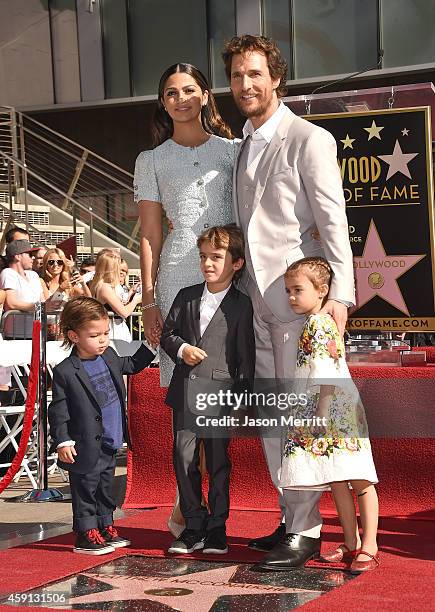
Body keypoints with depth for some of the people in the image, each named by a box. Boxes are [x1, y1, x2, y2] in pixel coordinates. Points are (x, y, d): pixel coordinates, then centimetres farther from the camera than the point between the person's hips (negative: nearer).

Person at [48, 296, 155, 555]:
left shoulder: (109, 357, 5)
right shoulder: (65, 372, -17)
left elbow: (132, 365, 26)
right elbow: (58, 410, -14)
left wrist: (151, 346, 17)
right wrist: (62, 441, -17)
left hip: (110, 445, 7)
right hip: (86, 447, -7)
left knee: (106, 488, 18)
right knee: (86, 489, 2)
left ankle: (106, 527, 30)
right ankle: (86, 535, 11)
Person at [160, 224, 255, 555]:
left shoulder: (241, 305, -2)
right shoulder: (186, 297, 10)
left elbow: (246, 355, -2)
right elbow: (167, 332, 16)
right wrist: (181, 349, -6)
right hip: (185, 393, 4)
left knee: (218, 462, 3)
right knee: (184, 458, 5)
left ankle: (217, 527, 15)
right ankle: (194, 526, 15)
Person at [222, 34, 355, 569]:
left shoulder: (309, 140, -5)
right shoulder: (243, 147, 17)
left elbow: (333, 223, -10)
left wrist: (339, 294, -17)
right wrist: (239, 288, 11)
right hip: (256, 297, 8)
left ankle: (306, 531, 1)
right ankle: (290, 519, 20)